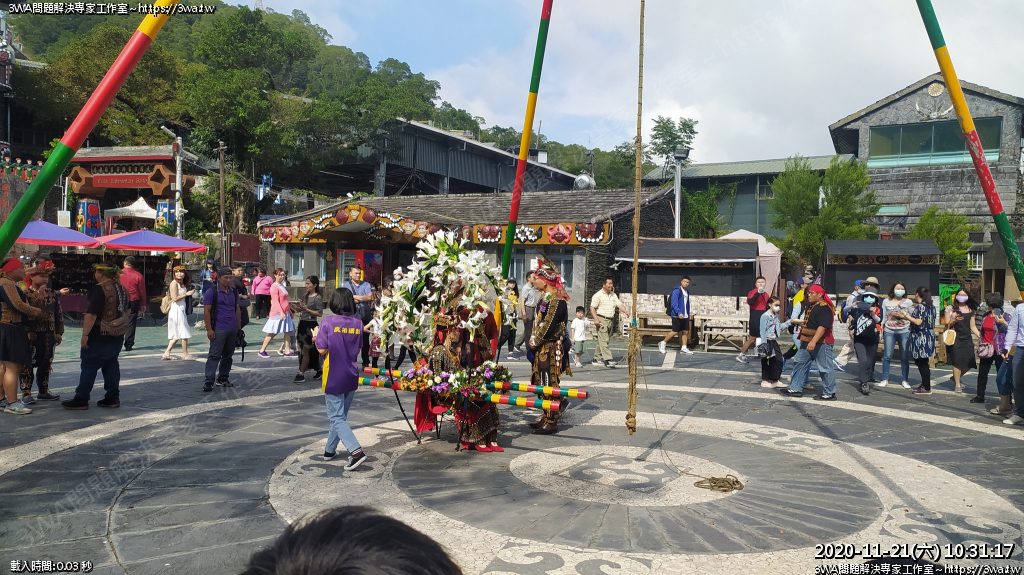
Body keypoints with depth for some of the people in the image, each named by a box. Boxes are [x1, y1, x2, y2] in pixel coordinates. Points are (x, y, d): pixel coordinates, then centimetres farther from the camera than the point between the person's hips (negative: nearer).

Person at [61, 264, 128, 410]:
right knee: (111, 364, 12)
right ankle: (112, 398, 13)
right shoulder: (122, 289, 9)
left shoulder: (99, 289, -17)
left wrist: (85, 334, -22)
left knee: (89, 366, 0)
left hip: (100, 335, -8)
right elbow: (128, 311, 20)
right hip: (117, 336, 8)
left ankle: (81, 400, 3)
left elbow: (92, 314, -23)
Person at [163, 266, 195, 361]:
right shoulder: (174, 283, -11)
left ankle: (166, 353, 12)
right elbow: (175, 298, -17)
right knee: (184, 333, -3)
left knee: (176, 335, 11)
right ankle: (185, 354, 5)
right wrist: (186, 294, -14)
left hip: (182, 310, 9)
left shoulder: (183, 284, 15)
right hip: (176, 310, -9)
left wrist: (190, 293, 4)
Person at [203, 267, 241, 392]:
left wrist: (239, 328, 12)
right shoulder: (212, 292, -5)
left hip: (232, 329, 6)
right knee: (214, 355, -8)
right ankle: (208, 382, -7)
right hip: (218, 330, -6)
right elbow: (206, 311, -8)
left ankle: (223, 379, 21)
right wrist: (209, 329, -13)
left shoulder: (234, 292, 11)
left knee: (228, 355, 11)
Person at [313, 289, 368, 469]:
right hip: (351, 376, 5)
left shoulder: (328, 322, -13)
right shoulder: (358, 323, 0)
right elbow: (358, 350, 8)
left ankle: (356, 451, -17)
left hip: (334, 376, -5)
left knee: (337, 417, -2)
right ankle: (330, 449, 30)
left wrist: (316, 336, 3)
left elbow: (322, 350, -13)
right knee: (341, 415, 19)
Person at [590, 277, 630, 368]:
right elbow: (592, 308, -8)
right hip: (601, 319, -7)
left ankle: (597, 359, 18)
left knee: (602, 340, 10)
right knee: (603, 340, -13)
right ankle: (608, 360, -20)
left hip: (610, 320, 7)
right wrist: (595, 319, -19)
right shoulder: (598, 295, -5)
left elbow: (619, 305, 9)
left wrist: (626, 312, -10)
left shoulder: (613, 295, 16)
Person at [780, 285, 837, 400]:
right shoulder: (811, 306, 14)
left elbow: (822, 326, -27)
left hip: (821, 343, -11)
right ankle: (795, 389, 16)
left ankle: (829, 394, 8)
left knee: (825, 368, -1)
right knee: (800, 363, 11)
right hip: (808, 342, 11)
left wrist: (813, 342, -32)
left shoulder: (824, 308, -18)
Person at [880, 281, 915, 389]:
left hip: (904, 332, 0)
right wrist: (881, 332, 9)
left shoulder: (908, 302, 6)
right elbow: (883, 318, 12)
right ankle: (885, 379, 7)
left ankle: (905, 380, 13)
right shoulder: (886, 301, 9)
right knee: (887, 356, 0)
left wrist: (904, 316, -12)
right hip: (889, 332, 1)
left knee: (904, 357, 4)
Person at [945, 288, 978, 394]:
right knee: (957, 362, -7)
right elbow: (946, 324, 1)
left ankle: (957, 377, 29)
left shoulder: (971, 310, 13)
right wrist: (954, 321, -19)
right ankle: (957, 385, 6)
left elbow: (972, 326, 14)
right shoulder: (950, 308, 3)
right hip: (955, 338, -4)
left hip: (967, 338, 4)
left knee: (969, 363, 0)